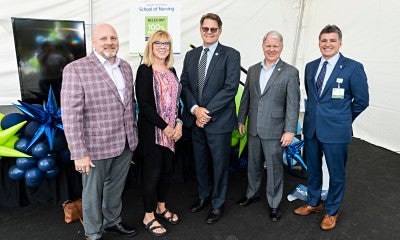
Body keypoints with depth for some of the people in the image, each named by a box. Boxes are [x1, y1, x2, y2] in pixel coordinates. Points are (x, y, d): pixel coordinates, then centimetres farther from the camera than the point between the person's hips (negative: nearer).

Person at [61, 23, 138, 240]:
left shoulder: (126, 67, 6)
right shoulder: (76, 69, -12)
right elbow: (71, 114, -16)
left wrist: (133, 135, 14)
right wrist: (79, 153, -18)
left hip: (125, 143, 6)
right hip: (96, 146, -5)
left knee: (116, 187, 22)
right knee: (93, 192, 14)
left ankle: (112, 221, 45)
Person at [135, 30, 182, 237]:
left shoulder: (171, 71, 10)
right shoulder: (144, 70, -9)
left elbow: (176, 100, 11)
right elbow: (143, 104, -16)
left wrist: (178, 123, -3)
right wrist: (164, 127, -15)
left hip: (171, 130, 6)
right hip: (152, 130, -6)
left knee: (166, 169, 14)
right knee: (152, 172, 2)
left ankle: (161, 207, 34)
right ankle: (149, 217, 18)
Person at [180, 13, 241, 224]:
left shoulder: (231, 55, -6)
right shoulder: (191, 55, 9)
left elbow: (230, 88, -14)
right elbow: (184, 85, 5)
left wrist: (207, 111, -16)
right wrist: (195, 109, -11)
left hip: (219, 120, -4)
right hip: (195, 119, 5)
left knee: (219, 163, 9)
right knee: (200, 161, 18)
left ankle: (218, 204, 28)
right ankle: (204, 196, 40)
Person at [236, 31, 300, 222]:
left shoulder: (290, 72, -7)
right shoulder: (253, 70, 8)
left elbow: (293, 104, -10)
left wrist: (290, 130, -14)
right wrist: (241, 120, 12)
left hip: (274, 130, -4)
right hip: (253, 128, 5)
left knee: (274, 168, 6)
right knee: (253, 164, 19)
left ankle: (274, 204, 24)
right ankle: (252, 194, 40)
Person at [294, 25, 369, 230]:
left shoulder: (353, 68, -9)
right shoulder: (310, 67, 7)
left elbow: (362, 100, -3)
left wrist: (342, 119, 4)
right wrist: (314, 113, 12)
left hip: (335, 130, -5)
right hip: (311, 127, 5)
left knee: (336, 173, 9)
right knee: (313, 169, 18)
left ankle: (331, 211, 30)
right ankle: (313, 203, 39)